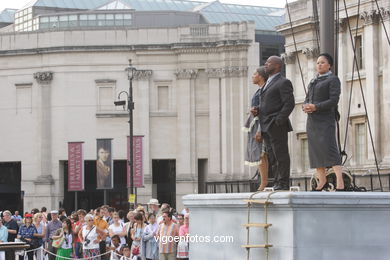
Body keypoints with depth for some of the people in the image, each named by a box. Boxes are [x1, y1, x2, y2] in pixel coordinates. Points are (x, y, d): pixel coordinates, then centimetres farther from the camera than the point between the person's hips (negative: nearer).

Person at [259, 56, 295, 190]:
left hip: (277, 126, -9)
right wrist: (257, 109, 7)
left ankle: (283, 184, -6)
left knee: (281, 155, -7)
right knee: (272, 155, 9)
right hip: (266, 127, 9)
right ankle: (277, 182, 12)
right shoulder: (269, 83, 22)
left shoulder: (283, 82, -6)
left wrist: (278, 121, -19)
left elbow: (289, 103, -14)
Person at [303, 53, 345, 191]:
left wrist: (316, 107, -20)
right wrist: (305, 107, -5)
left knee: (329, 148, -19)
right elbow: (307, 99, 19)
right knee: (315, 150, 5)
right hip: (312, 120, 8)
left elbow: (334, 100, -11)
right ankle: (322, 181, 11)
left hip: (325, 119, -8)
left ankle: (340, 181, -25)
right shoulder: (313, 81, 22)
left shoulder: (333, 80, -1)